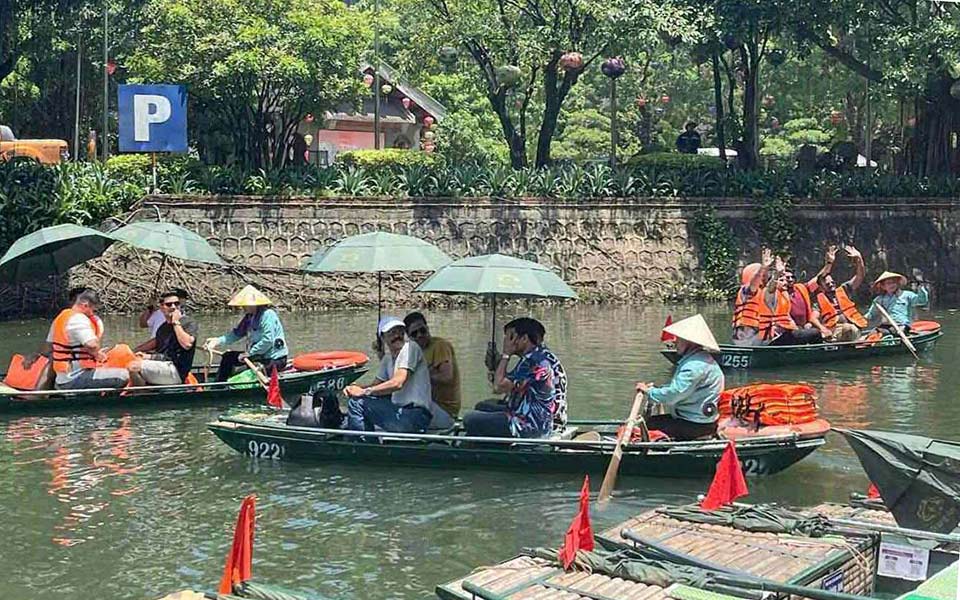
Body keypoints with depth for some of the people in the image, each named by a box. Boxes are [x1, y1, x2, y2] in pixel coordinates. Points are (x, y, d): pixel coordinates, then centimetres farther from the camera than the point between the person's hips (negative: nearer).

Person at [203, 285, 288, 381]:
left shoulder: (268, 315, -21)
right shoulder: (250, 316, 9)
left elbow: (267, 341, -28)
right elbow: (237, 333, 10)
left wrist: (249, 353, -22)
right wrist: (218, 341, -2)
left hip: (274, 362, -10)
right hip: (259, 356, 10)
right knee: (228, 357, 13)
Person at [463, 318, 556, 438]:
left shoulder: (534, 362, -20)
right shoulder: (535, 358, 13)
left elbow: (499, 386, -21)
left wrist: (506, 355, -13)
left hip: (529, 426, -11)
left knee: (470, 419, -7)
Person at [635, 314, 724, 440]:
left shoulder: (695, 366, -22)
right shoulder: (700, 359, 14)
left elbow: (673, 394, -25)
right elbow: (679, 388, 19)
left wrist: (648, 391, -9)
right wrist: (655, 388, 6)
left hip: (695, 425, -11)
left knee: (647, 425, -10)